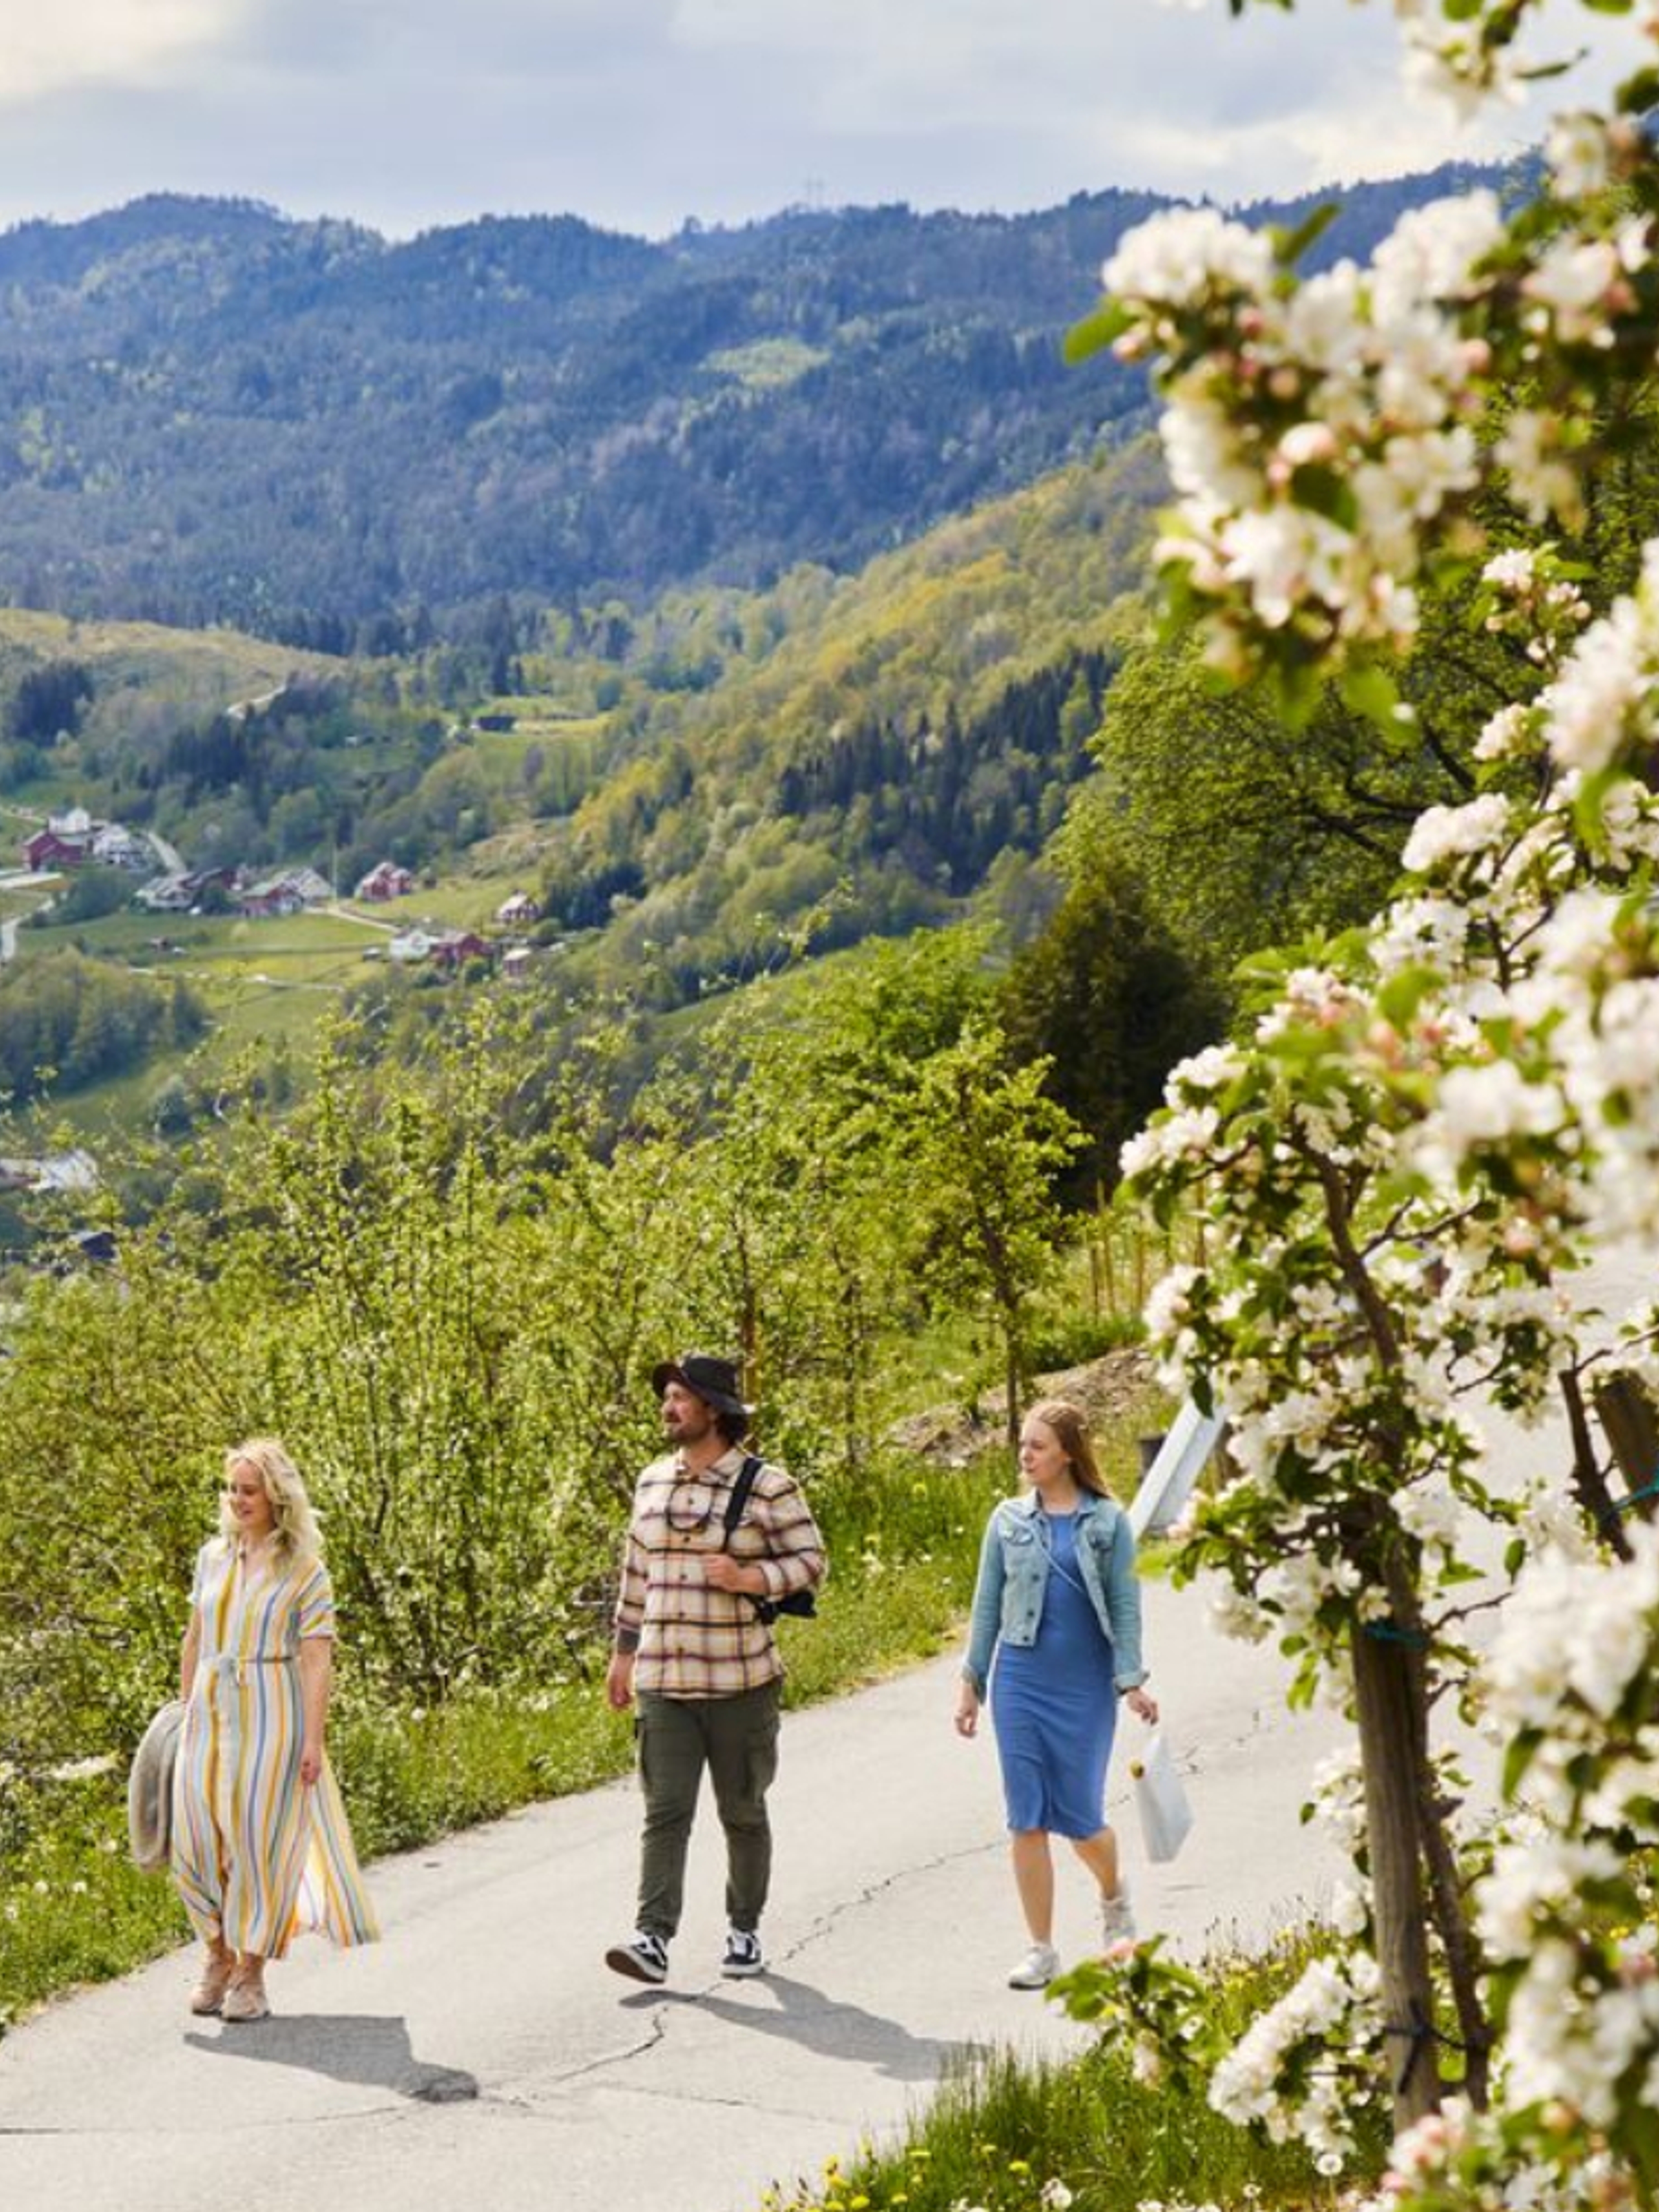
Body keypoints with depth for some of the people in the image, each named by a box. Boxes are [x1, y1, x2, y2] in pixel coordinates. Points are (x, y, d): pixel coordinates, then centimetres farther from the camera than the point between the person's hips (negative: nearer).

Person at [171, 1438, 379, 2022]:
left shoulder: (305, 1571, -5)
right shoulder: (213, 1557, 9)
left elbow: (317, 1659, -8)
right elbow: (195, 1640, 16)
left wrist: (314, 1739, -13)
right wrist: (185, 1707, 14)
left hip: (270, 1714, -4)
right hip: (211, 1710, 4)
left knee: (260, 1837, -1)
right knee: (200, 1837, 3)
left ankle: (251, 1971, 12)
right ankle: (219, 1955, 23)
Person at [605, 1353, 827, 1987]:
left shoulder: (768, 1487, -5)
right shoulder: (652, 1483, 11)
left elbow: (809, 1561, -5)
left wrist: (751, 1579, -22)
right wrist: (624, 1652, 16)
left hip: (739, 1680, -3)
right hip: (663, 1680, 3)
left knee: (743, 1811, 8)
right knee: (665, 1811, -6)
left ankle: (745, 1931, 22)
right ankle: (653, 1939, -14)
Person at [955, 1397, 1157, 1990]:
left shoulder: (1107, 1521, 0)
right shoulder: (1009, 1519, 5)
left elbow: (1125, 1605, 0)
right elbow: (987, 1605, 10)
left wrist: (1131, 1681, -7)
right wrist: (971, 1683, 8)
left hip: (1086, 1687, -2)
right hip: (1020, 1682, 2)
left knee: (1080, 1819, 2)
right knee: (1027, 1820, 0)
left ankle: (1114, 1895, 36)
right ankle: (1042, 1951, 8)